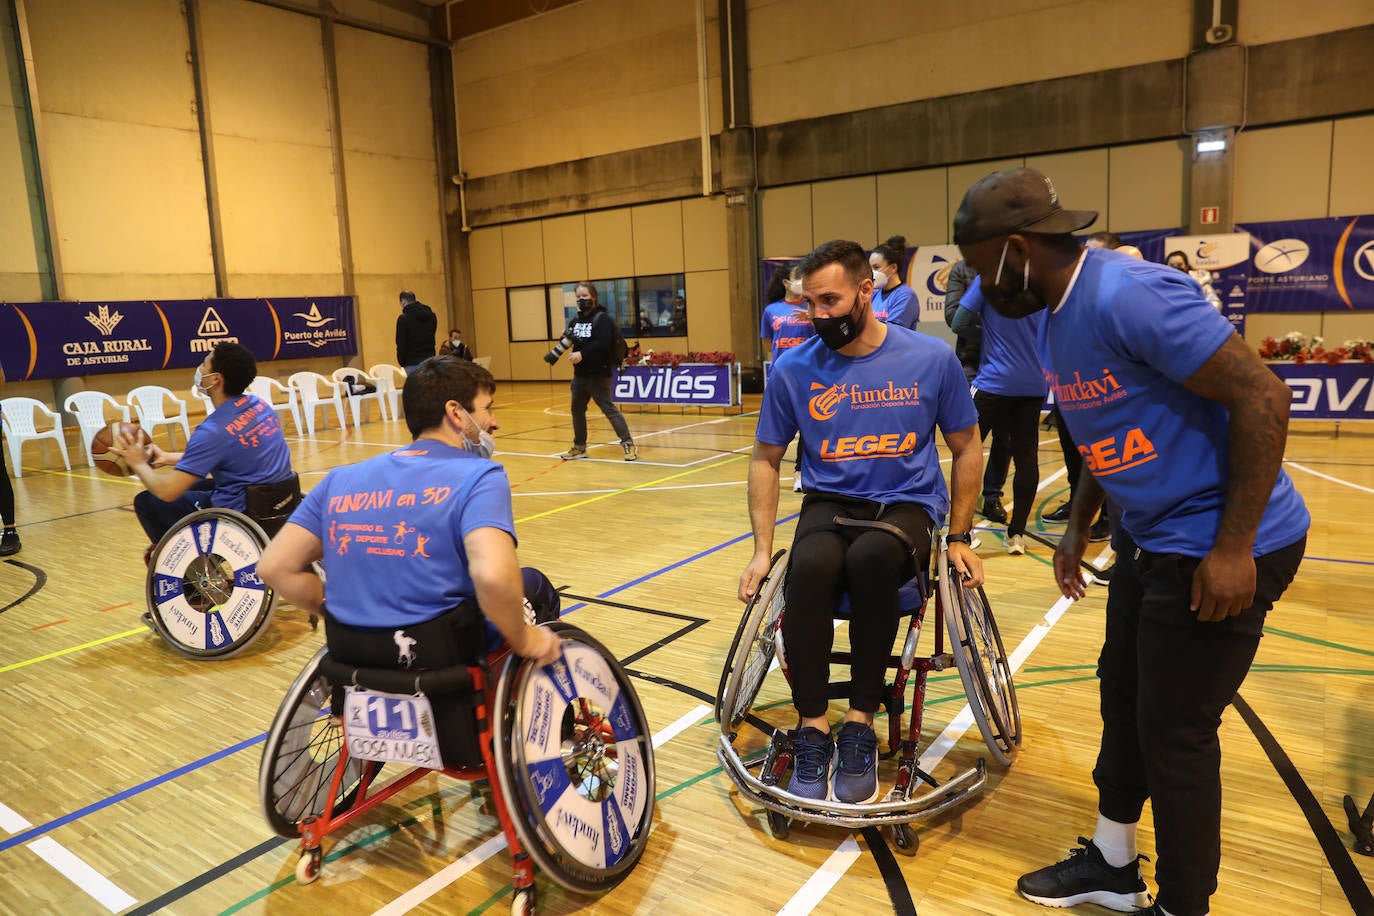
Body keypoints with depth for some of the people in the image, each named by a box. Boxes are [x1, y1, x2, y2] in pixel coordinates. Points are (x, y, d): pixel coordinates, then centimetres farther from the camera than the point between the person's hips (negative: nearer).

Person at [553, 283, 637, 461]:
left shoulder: (603, 319, -10)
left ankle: (628, 444, -3)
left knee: (608, 408, -8)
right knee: (577, 409, 13)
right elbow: (572, 341, 22)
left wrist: (582, 354, -28)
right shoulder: (576, 320, 14)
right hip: (580, 374, 8)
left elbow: (602, 343, -23)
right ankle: (579, 447, 25)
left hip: (598, 374, -8)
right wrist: (567, 338, 0)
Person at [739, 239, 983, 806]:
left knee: (871, 558, -37)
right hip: (829, 504, 1)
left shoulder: (931, 358, -4)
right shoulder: (793, 368, -1)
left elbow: (966, 448, 8)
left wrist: (959, 538, 3)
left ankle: (860, 724, -18)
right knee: (809, 567, -35)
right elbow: (766, 460, 7)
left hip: (907, 507, -1)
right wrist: (762, 550, -1)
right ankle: (812, 729, -17)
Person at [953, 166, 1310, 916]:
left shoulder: (1129, 295, -24)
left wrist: (1233, 546, -23)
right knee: (1124, 701, 18)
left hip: (1220, 550, -9)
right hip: (1151, 538, 9)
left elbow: (1261, 397, -24)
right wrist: (1078, 528, 14)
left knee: (1175, 732, 2)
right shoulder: (1057, 318, 5)